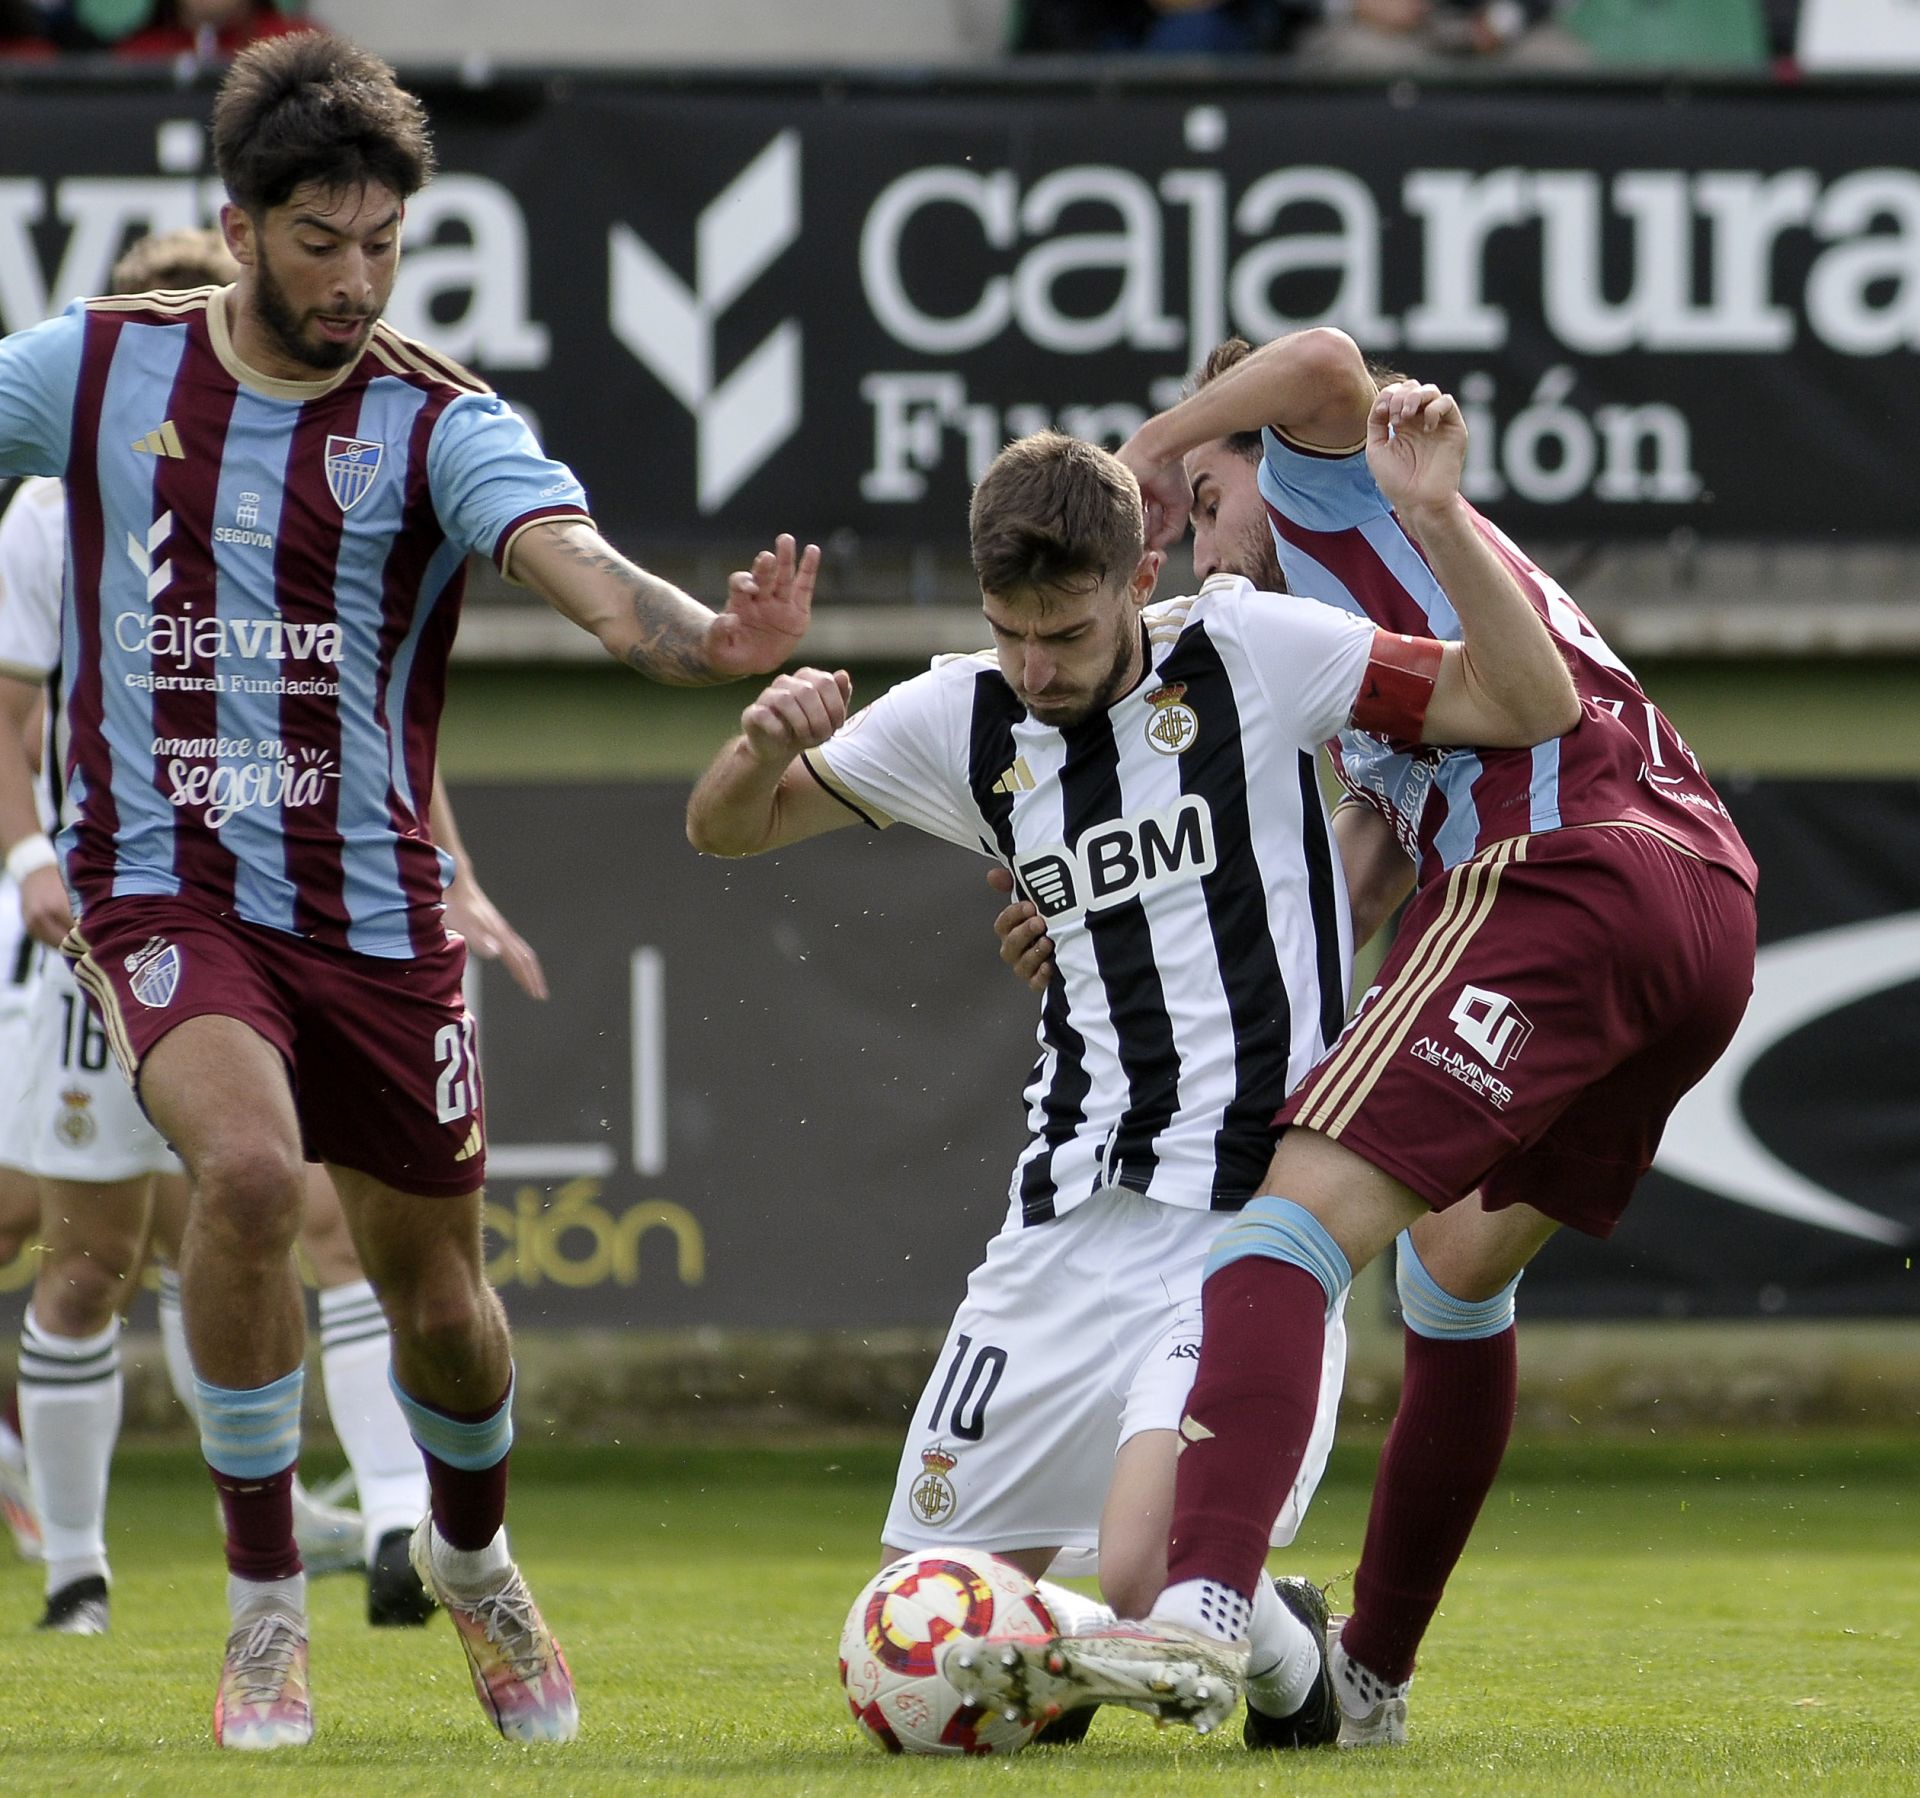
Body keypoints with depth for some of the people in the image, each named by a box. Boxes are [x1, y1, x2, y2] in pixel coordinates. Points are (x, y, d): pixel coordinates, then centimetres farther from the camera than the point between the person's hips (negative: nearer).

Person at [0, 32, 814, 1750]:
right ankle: (265, 1609, -13)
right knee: (250, 1167, -29)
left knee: (438, 1301, 10)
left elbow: (577, 563, -27)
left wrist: (708, 638, -47)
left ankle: (472, 1560, 45)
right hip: (164, 887, -1)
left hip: (371, 913, 1)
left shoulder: (436, 424, -9)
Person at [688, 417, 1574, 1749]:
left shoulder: (1248, 653, -4)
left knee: (1147, 1578, -23)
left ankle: (1288, 1661, 11)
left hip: (1251, 1216, -5)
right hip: (1073, 1223, 5)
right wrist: (767, 741, -5)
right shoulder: (964, 721, 8)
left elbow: (1531, 707, -7)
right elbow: (726, 829, 18)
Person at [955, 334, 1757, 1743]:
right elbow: (1357, 890, 29)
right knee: (1459, 1261, 25)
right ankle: (1372, 1672, 28)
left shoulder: (1328, 491, 14)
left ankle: (1201, 1602, -39)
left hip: (1561, 869, -9)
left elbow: (1325, 363, -10)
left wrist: (1153, 448, 5)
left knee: (1307, 1211, -19)